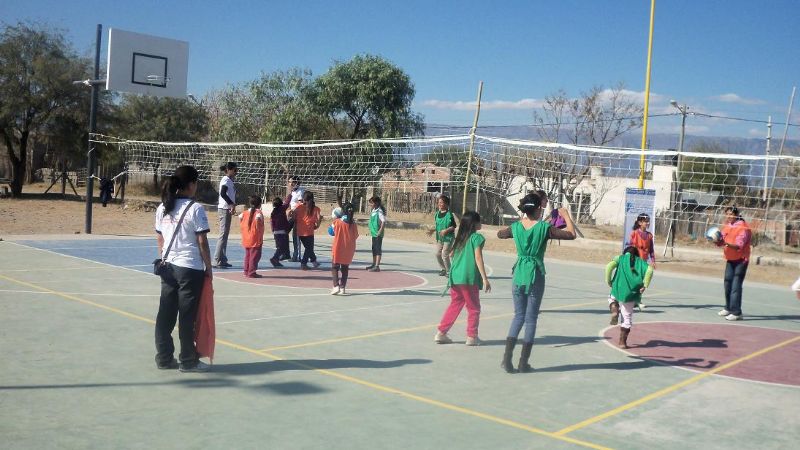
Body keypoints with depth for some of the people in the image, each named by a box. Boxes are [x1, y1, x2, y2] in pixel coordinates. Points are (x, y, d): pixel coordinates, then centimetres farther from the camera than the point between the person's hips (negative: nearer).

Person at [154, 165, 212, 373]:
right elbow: (202, 242, -11)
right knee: (187, 316, 2)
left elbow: (160, 239, 12)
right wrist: (208, 267, -2)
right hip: (190, 269, -6)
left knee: (166, 314, 11)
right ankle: (188, 361, 12)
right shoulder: (195, 209, -12)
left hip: (168, 266, 6)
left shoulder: (162, 208, 7)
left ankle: (164, 358, 19)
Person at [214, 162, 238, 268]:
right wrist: (232, 204, -24)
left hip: (227, 209, 9)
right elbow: (223, 194, -24)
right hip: (224, 209, -9)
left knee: (225, 235, 11)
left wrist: (233, 206, 7)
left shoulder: (230, 180, 17)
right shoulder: (226, 180, -10)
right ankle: (217, 260, -7)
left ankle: (222, 260, 16)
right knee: (223, 234, -9)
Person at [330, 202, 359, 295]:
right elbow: (356, 236, 0)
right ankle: (343, 287, 13)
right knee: (345, 269, 14)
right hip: (349, 250, 2)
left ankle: (336, 286, -9)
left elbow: (333, 229, 6)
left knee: (334, 267, 7)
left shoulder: (337, 221, -10)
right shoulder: (353, 224, -5)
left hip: (338, 248, -2)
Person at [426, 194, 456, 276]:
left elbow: (453, 226, -12)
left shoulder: (449, 214, -13)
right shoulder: (437, 214, 7)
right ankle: (443, 269, 27)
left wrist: (446, 230, -25)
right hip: (439, 238, 7)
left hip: (448, 237, -7)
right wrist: (433, 230, 3)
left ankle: (449, 271, 7)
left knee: (445, 254, -8)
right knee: (438, 254, 9)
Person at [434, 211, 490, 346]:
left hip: (455, 276, 7)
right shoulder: (477, 237, -6)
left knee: (455, 305, 16)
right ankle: (472, 336, 9)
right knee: (473, 308, 8)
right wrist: (485, 279, -14)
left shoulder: (459, 237, 14)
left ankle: (441, 333, 14)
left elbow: (451, 255, 19)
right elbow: (478, 258, -13)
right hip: (469, 278, -6)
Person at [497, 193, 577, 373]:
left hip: (519, 275, 4)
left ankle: (507, 358, 4)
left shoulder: (516, 227, 0)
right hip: (535, 277, -3)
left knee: (519, 315, 14)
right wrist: (566, 215, 6)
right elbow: (571, 234, -8)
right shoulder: (545, 228, -12)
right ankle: (524, 363, 10)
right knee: (531, 319, 6)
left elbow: (500, 233, 20)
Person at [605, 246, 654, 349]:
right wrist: (645, 285, -3)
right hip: (631, 293, 1)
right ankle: (622, 341, 11)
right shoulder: (640, 262, 15)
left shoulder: (620, 258, 13)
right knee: (627, 317, 12)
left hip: (618, 290, -1)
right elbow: (649, 270, -5)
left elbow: (609, 266, -6)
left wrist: (608, 281, 4)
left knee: (613, 297, 36)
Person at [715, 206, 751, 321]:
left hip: (741, 260, -8)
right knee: (728, 282, 16)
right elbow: (722, 241, 5)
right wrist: (718, 241, -16)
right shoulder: (727, 226, 6)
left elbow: (739, 246, -25)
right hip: (730, 259, 8)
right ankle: (728, 308, 31)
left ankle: (736, 312, -10)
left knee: (736, 286, -12)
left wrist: (727, 243, -40)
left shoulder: (743, 228, -16)